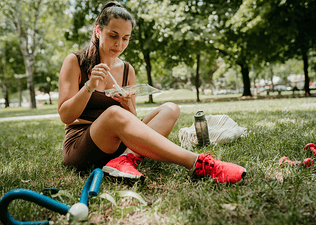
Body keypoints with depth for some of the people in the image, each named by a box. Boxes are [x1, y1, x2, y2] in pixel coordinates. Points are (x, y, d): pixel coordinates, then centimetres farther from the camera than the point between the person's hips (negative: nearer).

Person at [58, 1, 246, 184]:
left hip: (116, 145, 5)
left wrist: (128, 105, -14)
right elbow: (65, 116, -7)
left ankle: (126, 158, -36)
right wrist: (89, 86, -21)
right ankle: (198, 163, -42)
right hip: (79, 147, -4)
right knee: (114, 113, -37)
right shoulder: (75, 62, -1)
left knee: (170, 109, -11)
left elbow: (132, 122, 8)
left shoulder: (127, 70, 10)